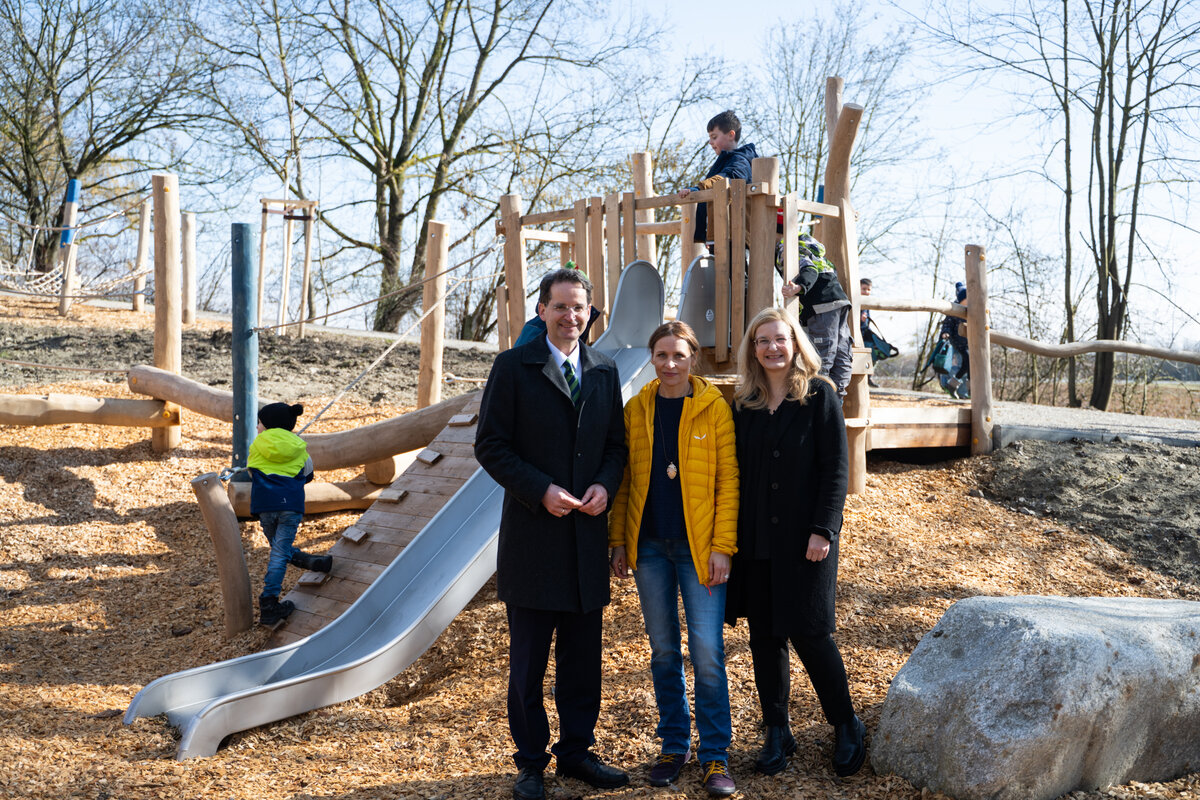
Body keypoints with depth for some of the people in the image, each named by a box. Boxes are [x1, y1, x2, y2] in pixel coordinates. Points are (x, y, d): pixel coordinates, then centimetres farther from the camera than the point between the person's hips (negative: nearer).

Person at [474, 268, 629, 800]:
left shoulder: (604, 372, 11)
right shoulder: (513, 367, -3)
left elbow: (615, 443, 15)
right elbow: (490, 444, -6)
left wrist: (606, 485, -5)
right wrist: (541, 491, -16)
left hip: (588, 533, 4)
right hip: (533, 532, -4)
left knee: (583, 655, 12)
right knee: (528, 657, 6)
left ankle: (576, 750, 27)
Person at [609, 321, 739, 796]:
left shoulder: (714, 408, -4)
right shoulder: (636, 410, 6)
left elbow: (728, 482, -5)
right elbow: (625, 482, 10)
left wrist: (722, 547, -10)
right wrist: (619, 540, 5)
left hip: (699, 547, -3)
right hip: (650, 546, 3)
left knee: (707, 651, -4)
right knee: (663, 650, 11)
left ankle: (715, 755, 9)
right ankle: (673, 746, 25)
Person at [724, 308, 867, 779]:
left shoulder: (819, 395, -3)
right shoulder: (744, 404, 9)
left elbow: (835, 468, -7)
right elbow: (737, 470, 11)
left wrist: (823, 529, -14)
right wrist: (731, 534, 4)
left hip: (804, 538, -4)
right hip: (755, 540, 4)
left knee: (808, 633, -2)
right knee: (764, 635, 8)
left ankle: (846, 728, 18)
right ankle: (776, 735, 20)